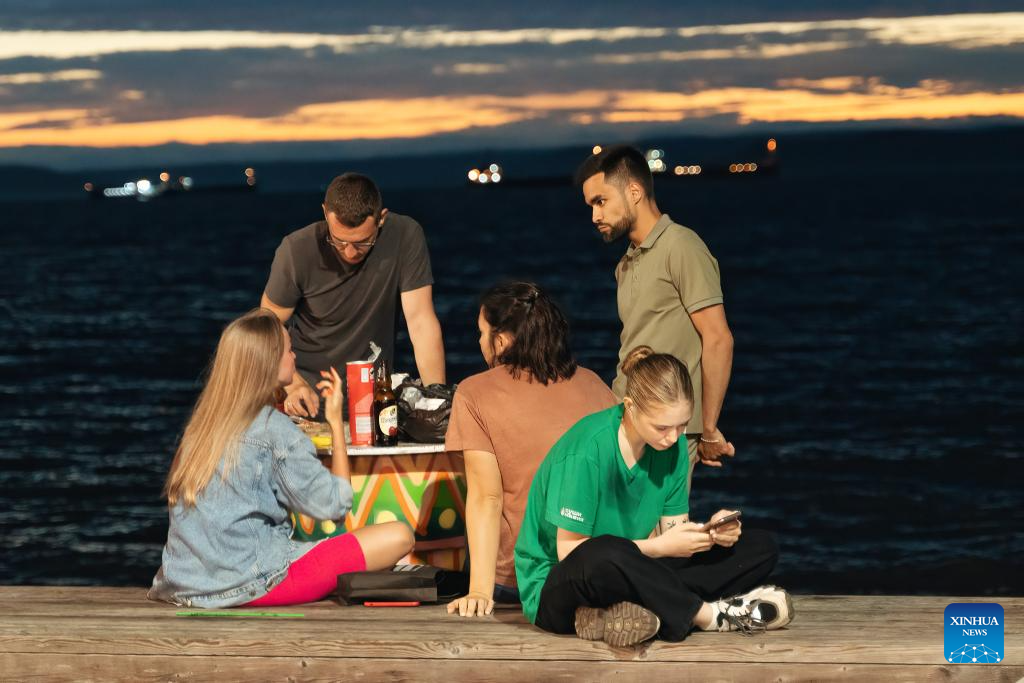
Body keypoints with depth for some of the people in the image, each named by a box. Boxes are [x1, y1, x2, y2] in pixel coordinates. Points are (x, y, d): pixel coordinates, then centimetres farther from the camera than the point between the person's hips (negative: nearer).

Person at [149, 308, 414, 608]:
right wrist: (336, 422, 2)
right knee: (398, 537, -10)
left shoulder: (203, 422, 11)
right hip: (250, 582, -8)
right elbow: (334, 505, -7)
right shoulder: (276, 431, -10)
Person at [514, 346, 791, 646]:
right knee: (605, 555, -44)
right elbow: (569, 552, -20)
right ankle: (710, 615, -21)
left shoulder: (672, 446, 0)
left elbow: (673, 531, 3)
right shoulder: (588, 449, -22)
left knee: (761, 546, -4)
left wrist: (711, 532, -20)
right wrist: (660, 546, -22)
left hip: (628, 576, 8)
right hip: (554, 588, -8)